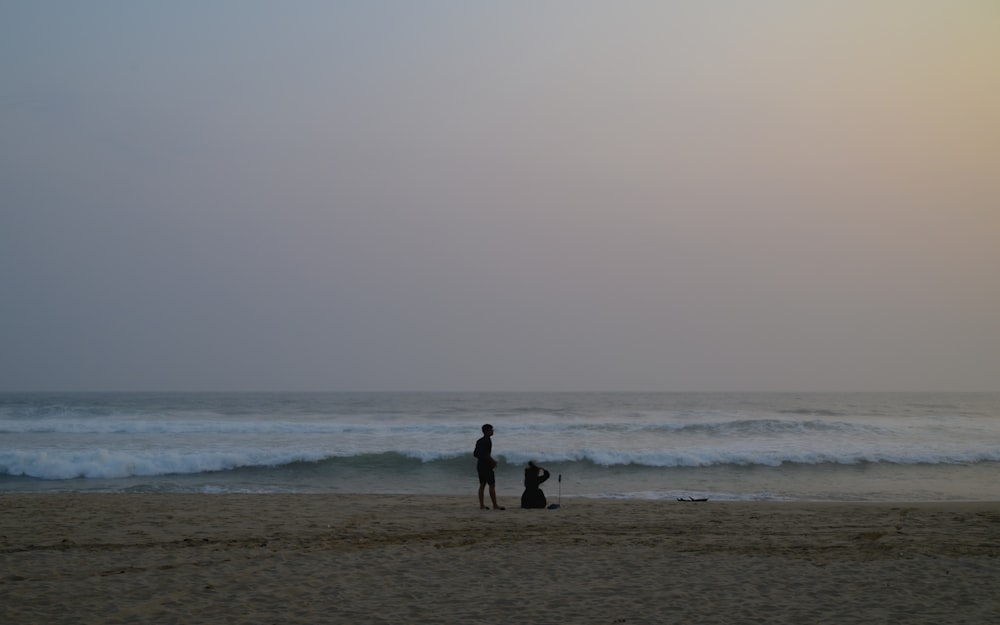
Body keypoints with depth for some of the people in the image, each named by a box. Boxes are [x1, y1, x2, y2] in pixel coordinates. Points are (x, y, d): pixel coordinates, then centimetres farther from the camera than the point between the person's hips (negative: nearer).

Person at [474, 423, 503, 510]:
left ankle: (481, 505, 7)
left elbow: (475, 454, 17)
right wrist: (493, 461, -11)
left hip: (480, 465, 9)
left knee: (482, 485, 9)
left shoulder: (479, 441, 14)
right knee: (492, 485, -6)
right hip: (486, 466, -9)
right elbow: (486, 454, -23)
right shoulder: (487, 441, -14)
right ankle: (495, 505, -6)